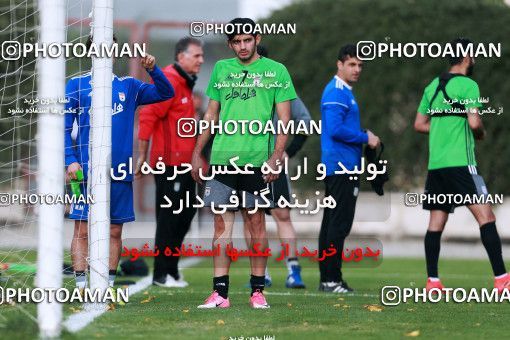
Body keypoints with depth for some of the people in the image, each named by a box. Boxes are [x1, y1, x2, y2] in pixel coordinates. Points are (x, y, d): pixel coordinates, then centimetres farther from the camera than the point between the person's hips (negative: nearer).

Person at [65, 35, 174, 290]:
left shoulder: (128, 86, 13)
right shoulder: (76, 85, 5)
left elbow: (165, 93, 10)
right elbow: (64, 126, 3)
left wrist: (152, 69, -7)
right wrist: (71, 161, -8)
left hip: (120, 173, 3)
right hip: (87, 172, -3)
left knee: (114, 232, 6)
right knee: (82, 230, -4)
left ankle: (108, 285, 12)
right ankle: (81, 285, -2)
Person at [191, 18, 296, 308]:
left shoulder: (275, 71, 3)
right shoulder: (221, 69, 12)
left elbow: (284, 119, 0)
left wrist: (277, 156, -11)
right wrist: (197, 152, 14)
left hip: (257, 160, -3)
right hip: (222, 157, 3)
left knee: (256, 221, 1)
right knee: (222, 222, 0)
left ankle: (258, 290, 8)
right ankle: (220, 292, 1)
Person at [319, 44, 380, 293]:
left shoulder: (345, 92, 20)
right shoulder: (337, 92, -12)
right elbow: (335, 129, -22)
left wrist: (364, 136, 14)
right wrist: (365, 138, -13)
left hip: (336, 167, 11)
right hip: (341, 166, -11)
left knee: (332, 221, 10)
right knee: (340, 223, -10)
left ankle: (327, 278, 13)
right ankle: (331, 279, -10)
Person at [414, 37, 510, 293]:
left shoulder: (432, 86, 15)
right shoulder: (468, 85, -7)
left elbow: (419, 124, 19)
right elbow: (474, 122, -16)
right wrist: (481, 134, 4)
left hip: (435, 164, 7)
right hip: (460, 163, -7)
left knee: (436, 222, 8)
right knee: (486, 216, -8)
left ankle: (432, 281, 6)